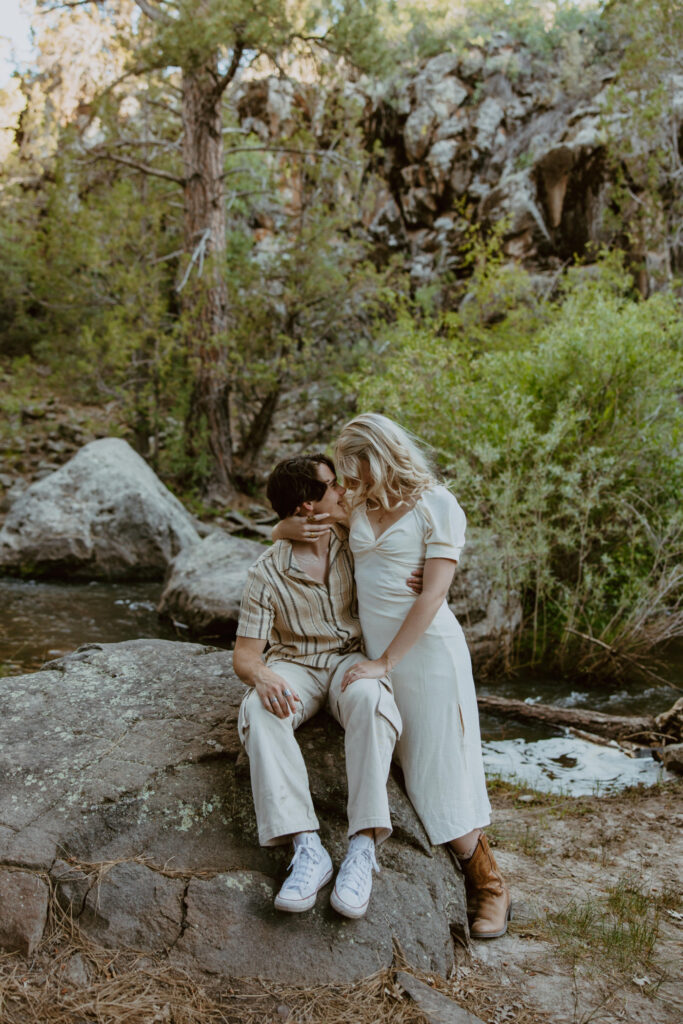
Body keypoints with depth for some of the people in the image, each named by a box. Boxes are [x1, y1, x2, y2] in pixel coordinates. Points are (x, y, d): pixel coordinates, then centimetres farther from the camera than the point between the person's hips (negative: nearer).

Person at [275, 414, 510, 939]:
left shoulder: (437, 505, -7)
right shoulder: (359, 506, 10)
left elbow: (433, 594, -14)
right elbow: (284, 529, 22)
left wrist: (384, 663, -17)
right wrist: (291, 527, -4)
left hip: (427, 648, -6)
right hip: (377, 651, 6)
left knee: (439, 768, -2)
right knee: (408, 770, 6)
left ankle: (489, 884, 16)